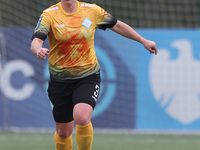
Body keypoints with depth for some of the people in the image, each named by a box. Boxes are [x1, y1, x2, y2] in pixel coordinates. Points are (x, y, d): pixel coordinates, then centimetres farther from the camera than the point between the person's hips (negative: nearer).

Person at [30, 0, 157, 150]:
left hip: (88, 77, -1)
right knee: (63, 132, 7)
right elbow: (36, 42, -19)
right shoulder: (49, 15, -7)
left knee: (82, 118, -26)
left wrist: (144, 41, 20)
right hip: (60, 80, 1)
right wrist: (39, 50, -44)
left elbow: (117, 26, 13)